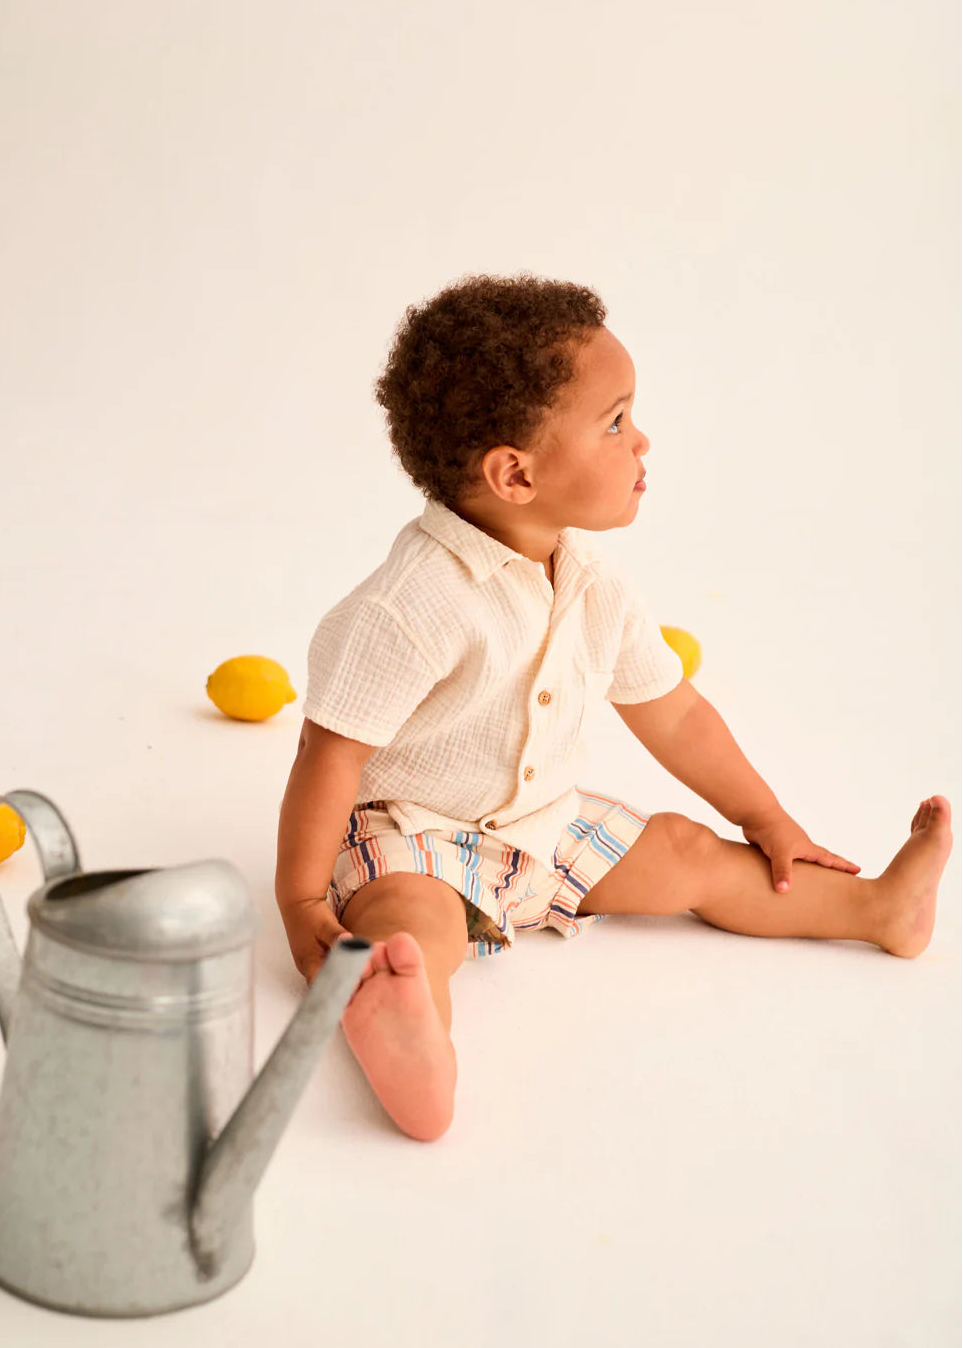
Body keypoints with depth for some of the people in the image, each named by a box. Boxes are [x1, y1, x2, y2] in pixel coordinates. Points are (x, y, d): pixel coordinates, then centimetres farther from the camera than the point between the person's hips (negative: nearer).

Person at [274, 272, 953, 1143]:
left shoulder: (599, 590, -3)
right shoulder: (410, 609, -28)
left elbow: (672, 713, 11)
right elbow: (331, 756, -24)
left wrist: (763, 817, 20)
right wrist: (301, 902, -21)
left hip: (547, 825, 8)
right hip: (412, 836, -8)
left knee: (689, 856, 9)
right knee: (413, 922, -37)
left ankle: (880, 908, 20)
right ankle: (414, 1045, -67)